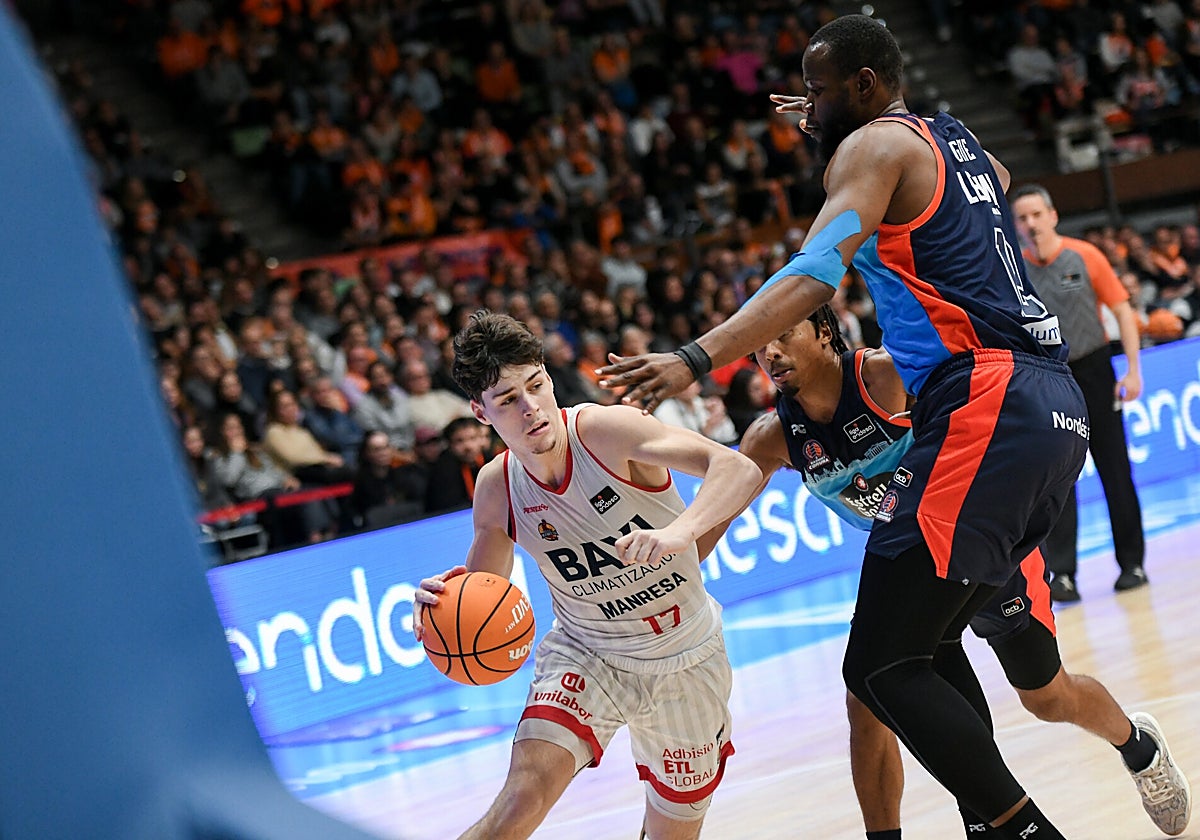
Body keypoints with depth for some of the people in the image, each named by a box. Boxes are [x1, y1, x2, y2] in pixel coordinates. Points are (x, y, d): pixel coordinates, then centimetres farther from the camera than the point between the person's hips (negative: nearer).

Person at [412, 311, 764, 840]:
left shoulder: (605, 430, -24)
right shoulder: (497, 488, -12)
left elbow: (739, 469, -36)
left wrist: (677, 532, -55)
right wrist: (444, 605, -22)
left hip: (686, 662, -1)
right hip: (586, 654, 1)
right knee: (525, 794, -26)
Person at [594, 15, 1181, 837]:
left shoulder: (875, 146, -1)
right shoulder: (960, 143, 24)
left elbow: (817, 271, -19)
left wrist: (696, 359, -30)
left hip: (984, 409, -9)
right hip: (1057, 407, 9)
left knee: (883, 668, -10)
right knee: (926, 645, 19)